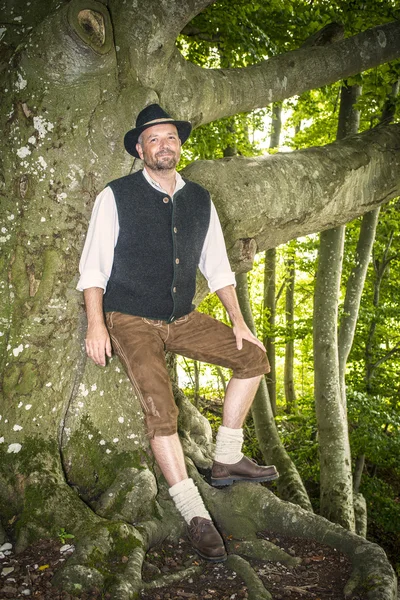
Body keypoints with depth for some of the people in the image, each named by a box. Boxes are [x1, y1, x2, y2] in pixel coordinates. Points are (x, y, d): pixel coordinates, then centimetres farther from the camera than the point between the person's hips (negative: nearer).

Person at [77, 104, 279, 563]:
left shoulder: (200, 200, 7)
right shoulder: (116, 197, -7)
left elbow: (217, 266, 11)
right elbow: (93, 266, -8)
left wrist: (237, 321, 4)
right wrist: (96, 324, -19)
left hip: (183, 319, 6)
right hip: (130, 321, -5)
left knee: (253, 357, -3)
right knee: (159, 406, -22)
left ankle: (226, 460, 7)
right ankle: (195, 516, -11)